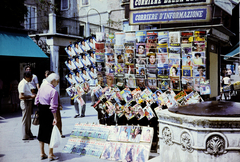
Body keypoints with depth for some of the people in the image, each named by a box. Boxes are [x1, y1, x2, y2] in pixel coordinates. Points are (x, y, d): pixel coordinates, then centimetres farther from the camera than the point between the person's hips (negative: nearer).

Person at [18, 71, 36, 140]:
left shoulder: (27, 83, 12)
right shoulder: (23, 84, -19)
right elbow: (21, 96, -25)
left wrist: (33, 94, 10)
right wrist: (31, 96, -23)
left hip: (29, 102, 10)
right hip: (25, 103, -10)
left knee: (28, 119, 17)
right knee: (25, 120, -2)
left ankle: (29, 134, 27)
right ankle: (25, 136, 6)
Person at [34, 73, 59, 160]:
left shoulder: (42, 88, 5)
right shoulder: (54, 91, -18)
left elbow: (37, 101, 10)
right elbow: (53, 107, -20)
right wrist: (55, 118, -16)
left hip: (41, 111, 7)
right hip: (49, 113, -7)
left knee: (42, 131, 16)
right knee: (50, 132, 5)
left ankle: (42, 153, 26)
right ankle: (50, 155, 14)